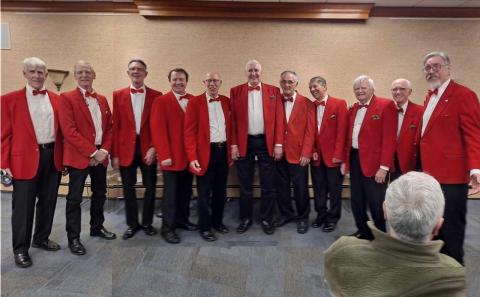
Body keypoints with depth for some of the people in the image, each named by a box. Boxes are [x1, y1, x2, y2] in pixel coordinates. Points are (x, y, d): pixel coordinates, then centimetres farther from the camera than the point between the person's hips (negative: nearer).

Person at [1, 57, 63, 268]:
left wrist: (63, 156, 7)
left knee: (48, 202, 14)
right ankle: (20, 249, 21)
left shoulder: (56, 99, 9)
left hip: (52, 156, 4)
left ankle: (41, 238, 33)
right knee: (23, 205, 5)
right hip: (25, 159, -4)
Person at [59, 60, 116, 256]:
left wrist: (105, 150, -4)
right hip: (79, 156, -6)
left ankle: (97, 227, 33)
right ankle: (73, 237, 15)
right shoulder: (67, 98, -6)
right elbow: (69, 131, -15)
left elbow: (109, 127, 11)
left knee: (100, 194, 15)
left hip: (101, 155, 6)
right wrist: (92, 152, -17)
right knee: (75, 198, 3)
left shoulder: (102, 99, 12)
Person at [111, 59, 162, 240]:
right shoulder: (118, 95, 5)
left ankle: (147, 223, 25)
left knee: (150, 187, 7)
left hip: (148, 148, 0)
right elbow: (115, 126, 2)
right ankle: (132, 224, 25)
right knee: (128, 189, 8)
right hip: (126, 148, 1)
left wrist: (154, 147, -10)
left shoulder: (156, 95, 3)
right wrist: (114, 153, -2)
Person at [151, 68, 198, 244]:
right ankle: (167, 228, 16)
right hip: (171, 157, -4)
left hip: (190, 155, 4)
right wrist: (164, 155, -15)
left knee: (186, 191, 14)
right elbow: (158, 130, -10)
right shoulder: (161, 101, -4)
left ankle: (182, 220, 31)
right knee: (171, 193, 3)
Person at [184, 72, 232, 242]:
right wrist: (192, 157, -16)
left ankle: (217, 222, 32)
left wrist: (231, 149, 10)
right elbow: (189, 131, -10)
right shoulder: (195, 102, -6)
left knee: (221, 190, 15)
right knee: (205, 192, 5)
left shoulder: (226, 101, 9)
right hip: (205, 152, -4)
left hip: (223, 151, 5)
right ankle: (205, 227, 20)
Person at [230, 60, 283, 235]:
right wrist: (233, 144, -5)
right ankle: (245, 218, 26)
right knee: (245, 185, 9)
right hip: (244, 142, 0)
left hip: (267, 142, 0)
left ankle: (267, 219, 23)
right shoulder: (236, 91, 5)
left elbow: (279, 118, 1)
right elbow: (233, 120, 1)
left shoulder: (273, 91, 5)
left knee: (268, 185, 7)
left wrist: (278, 144, -5)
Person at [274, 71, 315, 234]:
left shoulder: (307, 104, -1)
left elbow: (310, 131, -4)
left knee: (300, 187, 6)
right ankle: (286, 213, 32)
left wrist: (306, 153, -10)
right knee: (281, 186, 12)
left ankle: (303, 217, 25)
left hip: (298, 153, -2)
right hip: (279, 152, 2)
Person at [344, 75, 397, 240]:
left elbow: (389, 138, -15)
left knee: (376, 204, 4)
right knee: (357, 201, 16)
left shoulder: (386, 105, -9)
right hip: (354, 160, 7)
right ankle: (364, 232, 34)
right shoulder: (353, 108, 13)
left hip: (374, 162, -7)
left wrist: (384, 167, -19)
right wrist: (345, 160, 12)